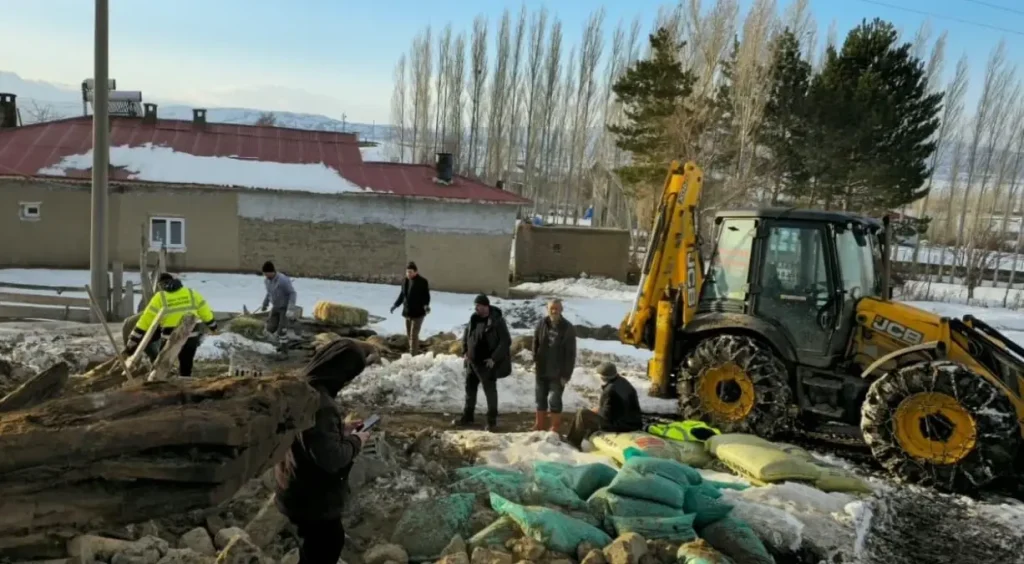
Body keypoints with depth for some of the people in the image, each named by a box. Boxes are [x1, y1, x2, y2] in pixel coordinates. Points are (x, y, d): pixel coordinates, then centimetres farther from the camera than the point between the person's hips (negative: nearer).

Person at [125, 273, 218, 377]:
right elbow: (205, 312, 14)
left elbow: (145, 321, -2)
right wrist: (213, 327, 30)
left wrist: (132, 342, 0)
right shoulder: (191, 293, 7)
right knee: (186, 368, 16)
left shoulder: (160, 297, 1)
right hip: (191, 336, 2)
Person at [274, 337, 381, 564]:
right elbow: (330, 458, -33)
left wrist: (342, 430, 5)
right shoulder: (319, 404, -35)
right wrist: (355, 442, -16)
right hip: (312, 496, -9)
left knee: (328, 542, 30)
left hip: (301, 488, 9)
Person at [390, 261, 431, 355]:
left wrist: (426, 305, -28)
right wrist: (396, 305, 14)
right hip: (407, 312, 7)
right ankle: (415, 354, 27)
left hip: (418, 313, -7)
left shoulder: (422, 282, -13)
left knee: (413, 335, -12)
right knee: (409, 335, 14)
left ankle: (413, 356, -11)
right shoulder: (405, 281, 5)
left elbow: (426, 296, -11)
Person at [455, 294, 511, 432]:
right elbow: (466, 335, 18)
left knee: (490, 391, 2)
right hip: (472, 361, 7)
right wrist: (465, 351, 8)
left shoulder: (497, 320, -17)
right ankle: (467, 417, 30)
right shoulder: (474, 318, 2)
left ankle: (492, 421, 13)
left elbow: (506, 341, -17)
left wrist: (494, 358, -20)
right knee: (470, 388, 16)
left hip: (487, 363, -7)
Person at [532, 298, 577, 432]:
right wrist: (535, 361, 2)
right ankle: (539, 427, 27)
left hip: (558, 373, -4)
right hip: (541, 371, 4)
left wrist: (566, 374, -13)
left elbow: (571, 354, -11)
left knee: (554, 400, -2)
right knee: (540, 399, 13)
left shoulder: (568, 328, -12)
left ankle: (555, 429, 11)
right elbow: (535, 344, 10)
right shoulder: (542, 324, -1)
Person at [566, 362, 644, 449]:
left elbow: (606, 414, -18)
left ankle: (573, 441, 19)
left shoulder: (609, 390, -23)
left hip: (618, 427, -9)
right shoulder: (626, 384, 3)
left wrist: (598, 410, 3)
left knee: (582, 414, 3)